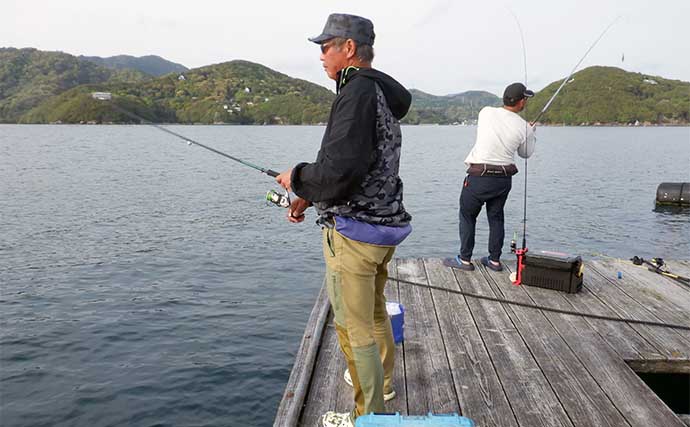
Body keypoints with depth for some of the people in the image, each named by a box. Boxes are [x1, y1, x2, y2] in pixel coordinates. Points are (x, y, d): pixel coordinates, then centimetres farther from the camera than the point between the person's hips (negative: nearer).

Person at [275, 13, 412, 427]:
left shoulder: (358, 92, -18)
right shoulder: (384, 95, 13)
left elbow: (340, 171, -28)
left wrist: (297, 178, -9)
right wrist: (310, 197, 14)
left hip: (354, 233, -10)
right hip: (383, 226, 10)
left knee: (355, 327, 2)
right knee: (376, 312, 25)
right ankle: (381, 381, 45)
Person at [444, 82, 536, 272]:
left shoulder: (486, 112, -7)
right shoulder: (524, 128, -6)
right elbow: (526, 153, 11)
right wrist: (531, 134, 29)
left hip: (479, 176, -2)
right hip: (504, 178, 2)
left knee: (467, 216, 10)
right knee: (496, 217, 15)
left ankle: (464, 260, 12)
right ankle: (494, 260, 21)